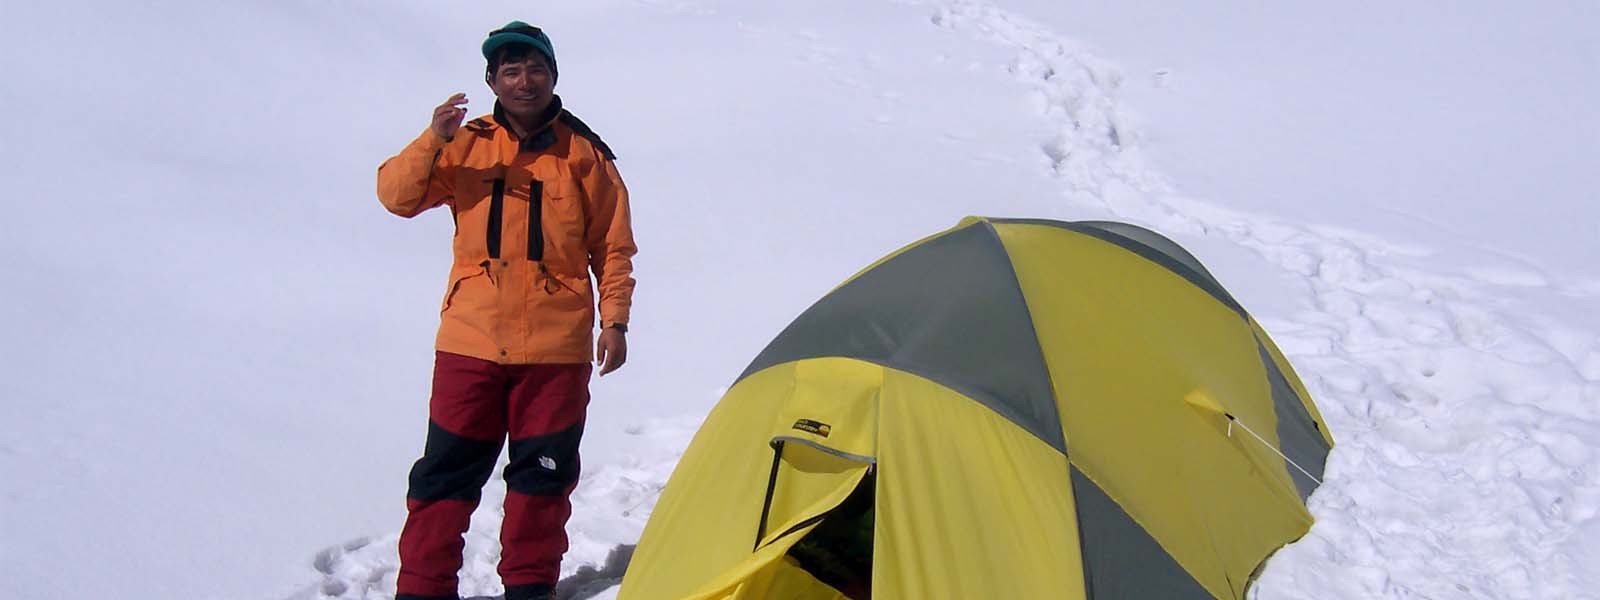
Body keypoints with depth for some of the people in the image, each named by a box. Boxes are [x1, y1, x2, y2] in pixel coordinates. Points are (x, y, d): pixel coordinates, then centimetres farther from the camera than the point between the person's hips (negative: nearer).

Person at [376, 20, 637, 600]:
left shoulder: (585, 155, 4)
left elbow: (614, 249, 7)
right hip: (470, 341, 0)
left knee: (543, 474, 6)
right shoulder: (466, 145, 5)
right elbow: (396, 195, -3)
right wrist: (432, 142, -19)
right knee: (446, 471, 3)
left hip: (556, 348, 0)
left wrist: (614, 320, -1)